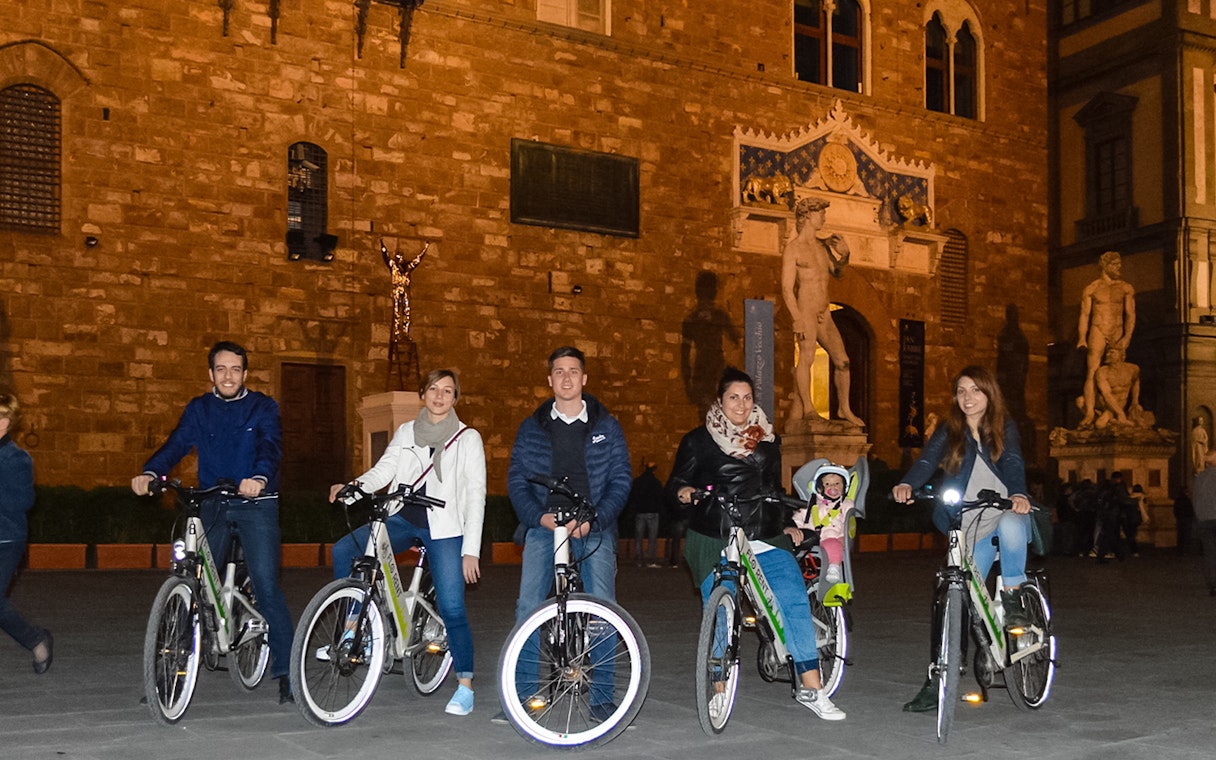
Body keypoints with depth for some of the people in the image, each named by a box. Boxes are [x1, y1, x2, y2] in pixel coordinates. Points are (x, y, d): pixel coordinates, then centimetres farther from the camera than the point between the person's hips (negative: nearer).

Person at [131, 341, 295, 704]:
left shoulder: (263, 407, 2)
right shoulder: (199, 408, 9)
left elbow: (270, 446, -14)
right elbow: (177, 443, -4)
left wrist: (259, 477, -36)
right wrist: (150, 473, -24)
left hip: (256, 504, -3)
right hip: (212, 506, 3)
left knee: (266, 585, -11)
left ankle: (285, 673, -7)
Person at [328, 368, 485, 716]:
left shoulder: (467, 438, 2)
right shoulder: (405, 433, 13)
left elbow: (476, 495, -2)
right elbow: (382, 471, 4)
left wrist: (471, 550, -8)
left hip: (444, 528, -4)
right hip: (402, 520, 4)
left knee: (452, 609, -9)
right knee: (343, 551, -16)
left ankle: (465, 686, 4)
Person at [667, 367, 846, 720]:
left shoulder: (767, 440, 15)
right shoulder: (699, 440, 3)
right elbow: (676, 480, 5)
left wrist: (788, 524, 11)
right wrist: (683, 490, -18)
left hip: (764, 538, 3)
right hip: (713, 541, -2)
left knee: (794, 598, -11)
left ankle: (811, 687, -7)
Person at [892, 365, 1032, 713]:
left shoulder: (1004, 429, 4)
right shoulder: (948, 433, 5)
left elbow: (1013, 463, -13)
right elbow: (926, 462, -12)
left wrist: (1018, 494, -35)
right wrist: (906, 485, -34)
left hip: (1005, 517, -1)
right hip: (969, 533, 1)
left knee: (1010, 524, -37)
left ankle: (1012, 597, -14)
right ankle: (936, 683, 2)